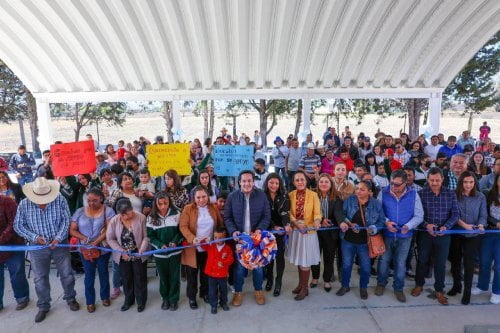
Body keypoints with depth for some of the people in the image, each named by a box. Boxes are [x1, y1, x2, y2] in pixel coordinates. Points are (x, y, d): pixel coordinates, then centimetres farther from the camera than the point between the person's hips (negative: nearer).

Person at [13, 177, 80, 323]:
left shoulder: (60, 199, -15)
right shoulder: (24, 204, -12)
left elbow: (66, 220, -11)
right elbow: (18, 226, -3)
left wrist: (58, 238, -20)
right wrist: (34, 237, -16)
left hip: (60, 244, 0)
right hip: (37, 248, 1)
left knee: (67, 274, 10)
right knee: (40, 278, 12)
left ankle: (70, 298, 34)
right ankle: (43, 306, 32)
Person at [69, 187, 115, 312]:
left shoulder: (107, 211, -9)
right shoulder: (80, 211, -1)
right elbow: (72, 230, 0)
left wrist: (96, 242, -23)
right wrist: (84, 238, -16)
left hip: (103, 248, -1)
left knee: (103, 273, 16)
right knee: (89, 275, 10)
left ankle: (105, 296, 36)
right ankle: (90, 301, 27)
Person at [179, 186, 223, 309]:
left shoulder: (213, 208, 1)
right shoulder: (188, 209, -9)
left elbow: (220, 225, 7)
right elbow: (183, 226, -15)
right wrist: (192, 238, -30)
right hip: (193, 248, -3)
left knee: (206, 272, 18)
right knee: (192, 274, 10)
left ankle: (204, 293, 38)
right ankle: (192, 297, 28)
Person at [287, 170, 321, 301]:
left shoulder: (313, 195, -9)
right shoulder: (291, 195, -1)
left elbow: (317, 212, -15)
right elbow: (289, 213, -2)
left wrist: (317, 221, -36)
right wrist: (296, 223, -19)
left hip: (309, 231, -3)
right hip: (296, 231, 3)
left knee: (305, 261, 2)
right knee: (299, 259, 16)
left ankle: (304, 288, 18)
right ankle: (300, 284, 33)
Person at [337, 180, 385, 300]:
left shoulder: (376, 204, -10)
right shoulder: (350, 200, -8)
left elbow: (381, 221, -4)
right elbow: (342, 214, -1)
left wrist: (374, 228, -21)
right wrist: (343, 223, -20)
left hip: (365, 241, -1)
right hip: (348, 239, 1)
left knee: (365, 267, 14)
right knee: (346, 264, 16)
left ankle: (363, 288, 38)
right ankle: (345, 286, 37)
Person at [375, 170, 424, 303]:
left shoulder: (413, 195, -8)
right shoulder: (383, 193, -9)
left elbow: (419, 216, -6)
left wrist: (408, 226, -22)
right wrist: (386, 222, -20)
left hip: (405, 236, 0)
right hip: (386, 234, 0)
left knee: (400, 263, 13)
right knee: (384, 260, 13)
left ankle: (398, 288, 31)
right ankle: (381, 283, 35)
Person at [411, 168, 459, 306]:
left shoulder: (451, 194, -1)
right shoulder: (421, 193, -7)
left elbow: (455, 214, -3)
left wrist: (446, 227, -17)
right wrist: (426, 225, -20)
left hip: (443, 234, 1)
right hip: (425, 233, -1)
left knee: (440, 263, 10)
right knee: (422, 260, 14)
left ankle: (439, 290, 27)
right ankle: (419, 285, 33)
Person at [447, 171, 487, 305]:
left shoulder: (481, 197, -1)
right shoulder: (454, 195, -5)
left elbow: (483, 215, -1)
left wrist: (480, 225, -20)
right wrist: (464, 225, -20)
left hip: (473, 236, 0)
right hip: (456, 234, 0)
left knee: (469, 263, 2)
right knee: (455, 260, 13)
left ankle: (467, 291, 19)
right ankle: (456, 285, 34)